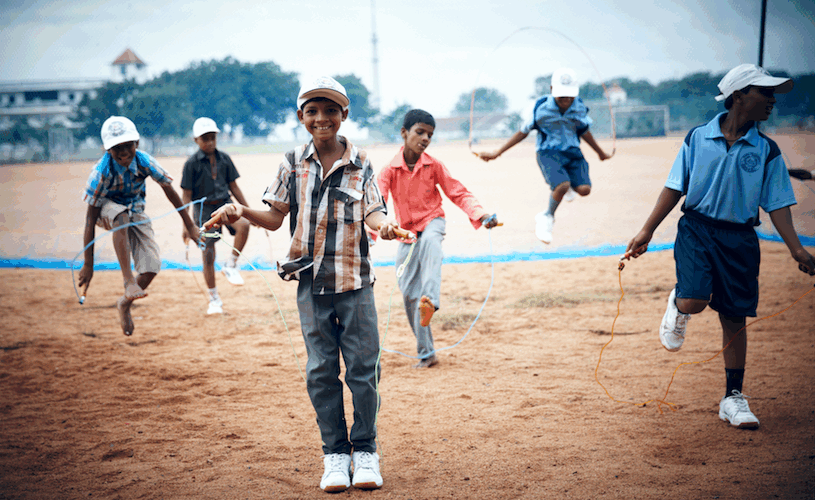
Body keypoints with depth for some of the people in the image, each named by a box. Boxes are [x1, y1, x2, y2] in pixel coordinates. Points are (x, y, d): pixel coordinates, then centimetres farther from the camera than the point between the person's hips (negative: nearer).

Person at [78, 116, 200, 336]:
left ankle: (125, 303, 14)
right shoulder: (102, 172, -30)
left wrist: (190, 226, -2)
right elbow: (90, 218, -29)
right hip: (105, 209, -3)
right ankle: (129, 282, -41)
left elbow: (169, 191, -8)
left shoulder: (145, 162, -23)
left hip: (135, 211, 3)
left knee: (152, 266, -16)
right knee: (121, 215, -41)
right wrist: (88, 265, -29)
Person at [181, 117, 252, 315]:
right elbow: (186, 196, -4)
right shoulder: (192, 163, -6)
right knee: (208, 257, -1)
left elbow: (233, 187, 12)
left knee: (243, 225, -31)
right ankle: (214, 299, 16)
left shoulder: (224, 159, 4)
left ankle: (231, 265, -12)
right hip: (204, 209, -2)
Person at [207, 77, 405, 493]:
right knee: (321, 368, 4)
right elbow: (275, 217, 6)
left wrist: (384, 225, -31)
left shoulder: (360, 164, 1)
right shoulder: (293, 163, 5)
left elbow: (373, 212, -8)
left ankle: (365, 451, 14)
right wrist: (241, 212, -12)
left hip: (354, 278, -1)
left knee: (362, 365, 1)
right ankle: (334, 453, 14)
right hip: (311, 280, 1)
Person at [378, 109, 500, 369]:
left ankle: (431, 300, -58)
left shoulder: (434, 166, -4)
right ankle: (426, 354, 11)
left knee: (429, 242, -41)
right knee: (409, 294, -1)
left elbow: (458, 193, -2)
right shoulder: (390, 170, -7)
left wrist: (480, 215, -18)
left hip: (431, 222, -2)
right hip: (407, 232, 2)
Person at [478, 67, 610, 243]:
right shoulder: (540, 108, -12)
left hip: (572, 152, 4)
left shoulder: (580, 108, -3)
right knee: (563, 186, -30)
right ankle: (548, 217, 0)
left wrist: (600, 153, 30)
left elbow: (584, 132, 16)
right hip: (548, 153, -4)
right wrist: (497, 153, -1)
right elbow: (523, 132, 0)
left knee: (584, 189, -17)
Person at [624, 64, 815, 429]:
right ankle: (677, 307, 17)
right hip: (696, 229, -2)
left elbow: (777, 204, 2)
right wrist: (647, 231, 0)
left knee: (734, 318, 5)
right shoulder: (698, 138, -2)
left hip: (740, 240, 2)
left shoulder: (766, 150, 1)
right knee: (693, 302, -22)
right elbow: (674, 189, 3)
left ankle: (733, 398, 17)